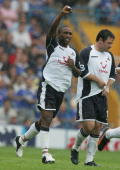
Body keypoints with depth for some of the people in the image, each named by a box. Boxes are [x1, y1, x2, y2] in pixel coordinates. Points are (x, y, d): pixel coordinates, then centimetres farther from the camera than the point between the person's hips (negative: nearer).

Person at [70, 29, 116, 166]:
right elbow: (84, 73, -14)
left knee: (97, 128, 2)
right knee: (89, 126, -16)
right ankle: (75, 149, 10)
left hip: (101, 97, 7)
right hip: (86, 95, -7)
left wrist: (107, 87, 3)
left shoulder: (109, 56, 16)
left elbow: (112, 75, 23)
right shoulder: (86, 52, -7)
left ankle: (89, 159, 7)